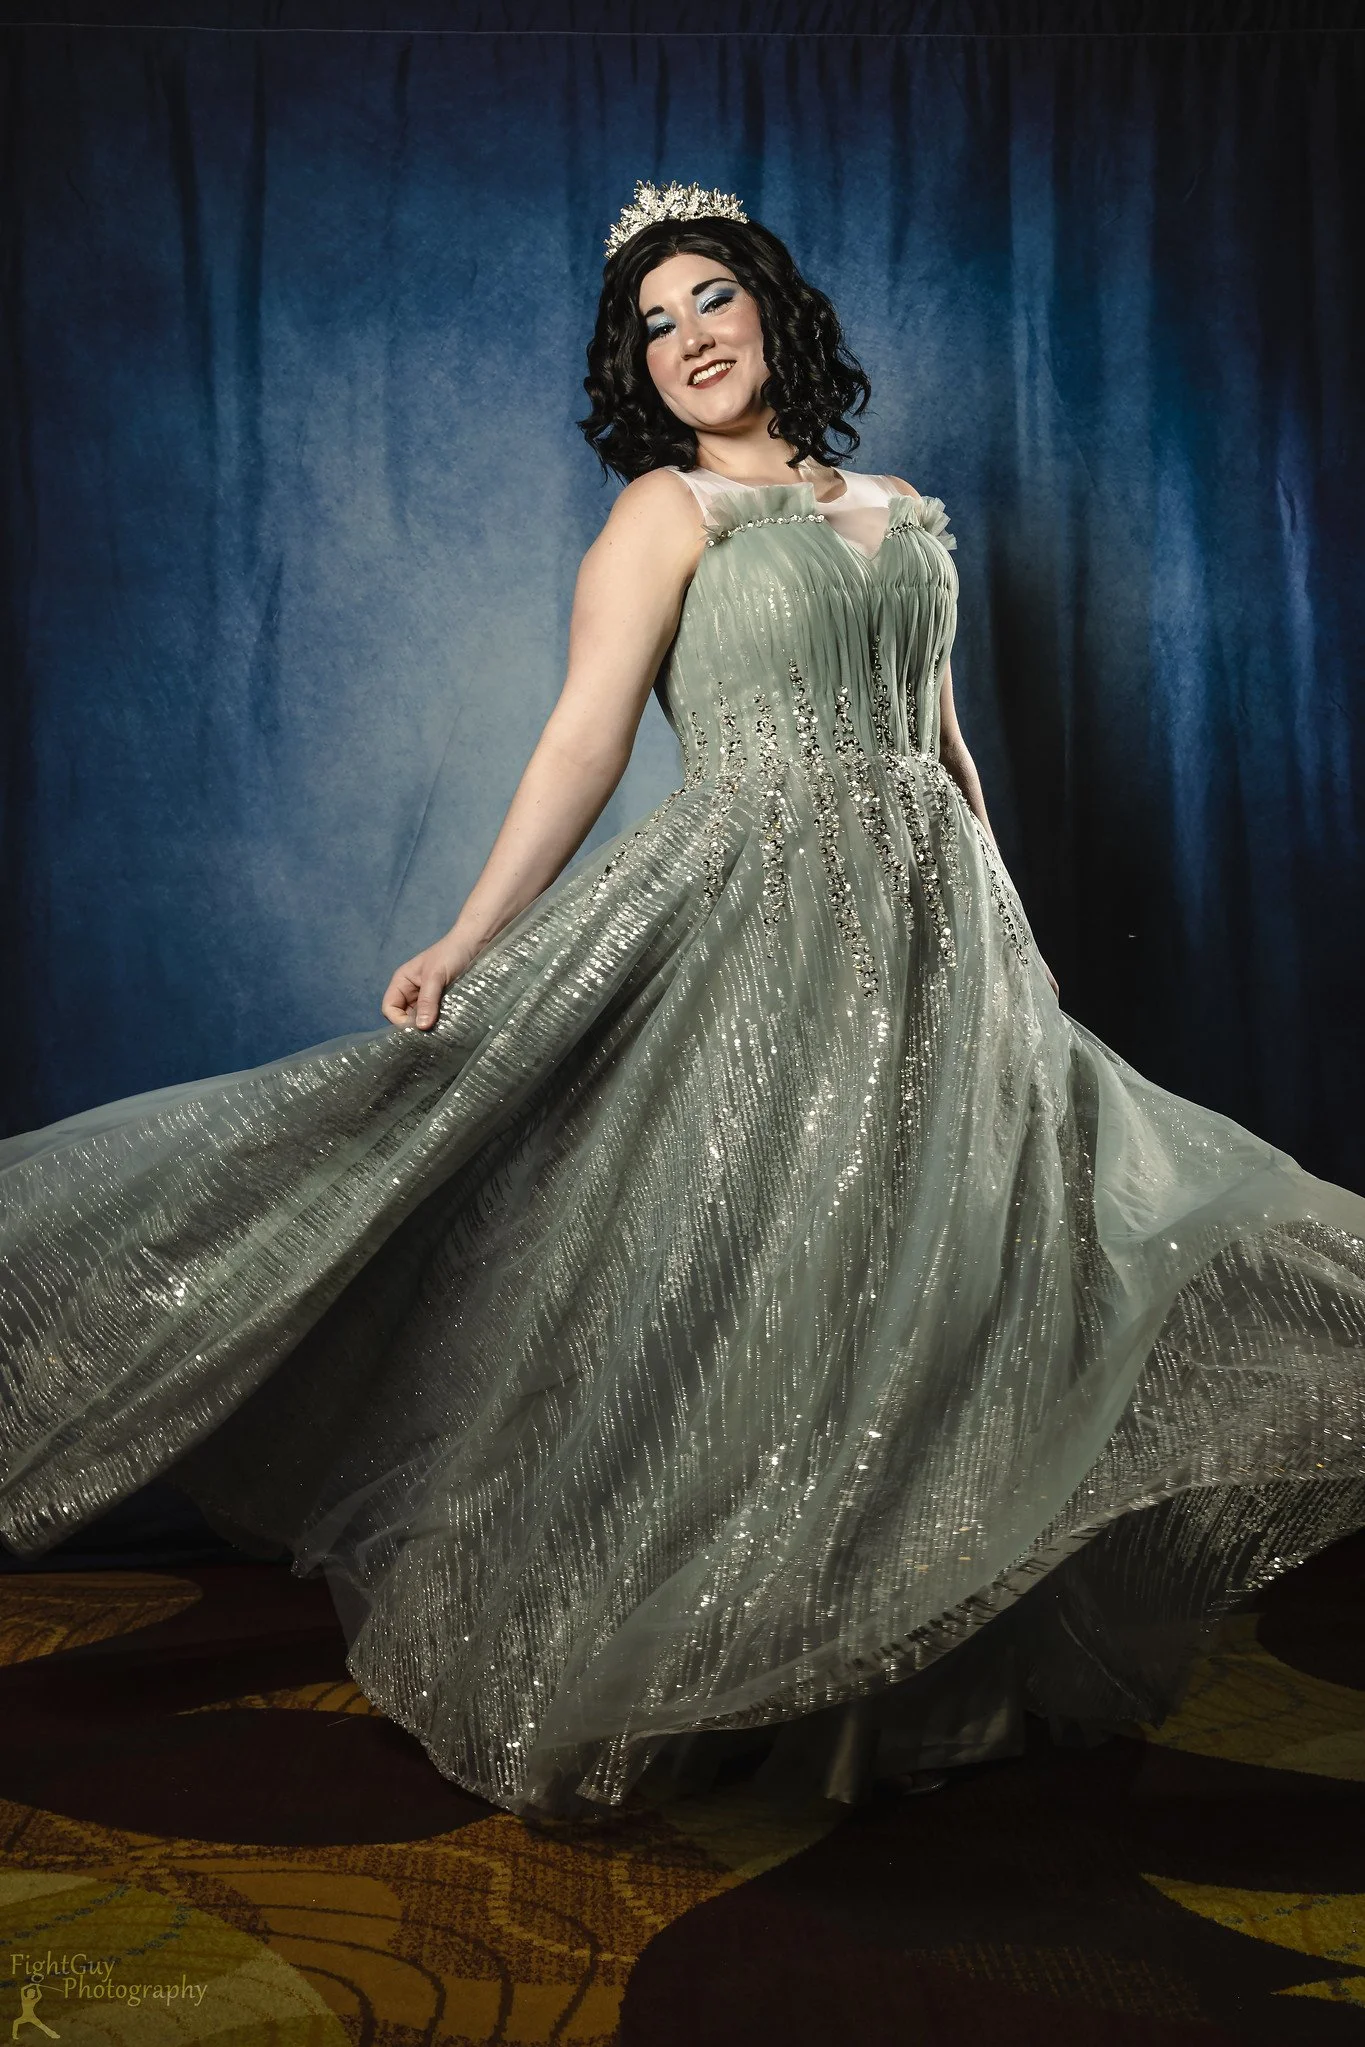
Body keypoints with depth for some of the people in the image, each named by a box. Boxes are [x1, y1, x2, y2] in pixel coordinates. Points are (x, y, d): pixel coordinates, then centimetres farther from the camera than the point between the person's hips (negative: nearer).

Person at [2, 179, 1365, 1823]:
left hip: (934, 943, 6)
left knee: (923, 1286, 8)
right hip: (756, 926, -6)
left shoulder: (900, 512, 18)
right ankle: (673, 1683, 9)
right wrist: (472, 939, -20)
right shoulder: (665, 510, 1)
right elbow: (584, 735, -9)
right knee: (743, 1292, -6)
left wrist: (1000, 939, 20)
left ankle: (897, 1676, 23)